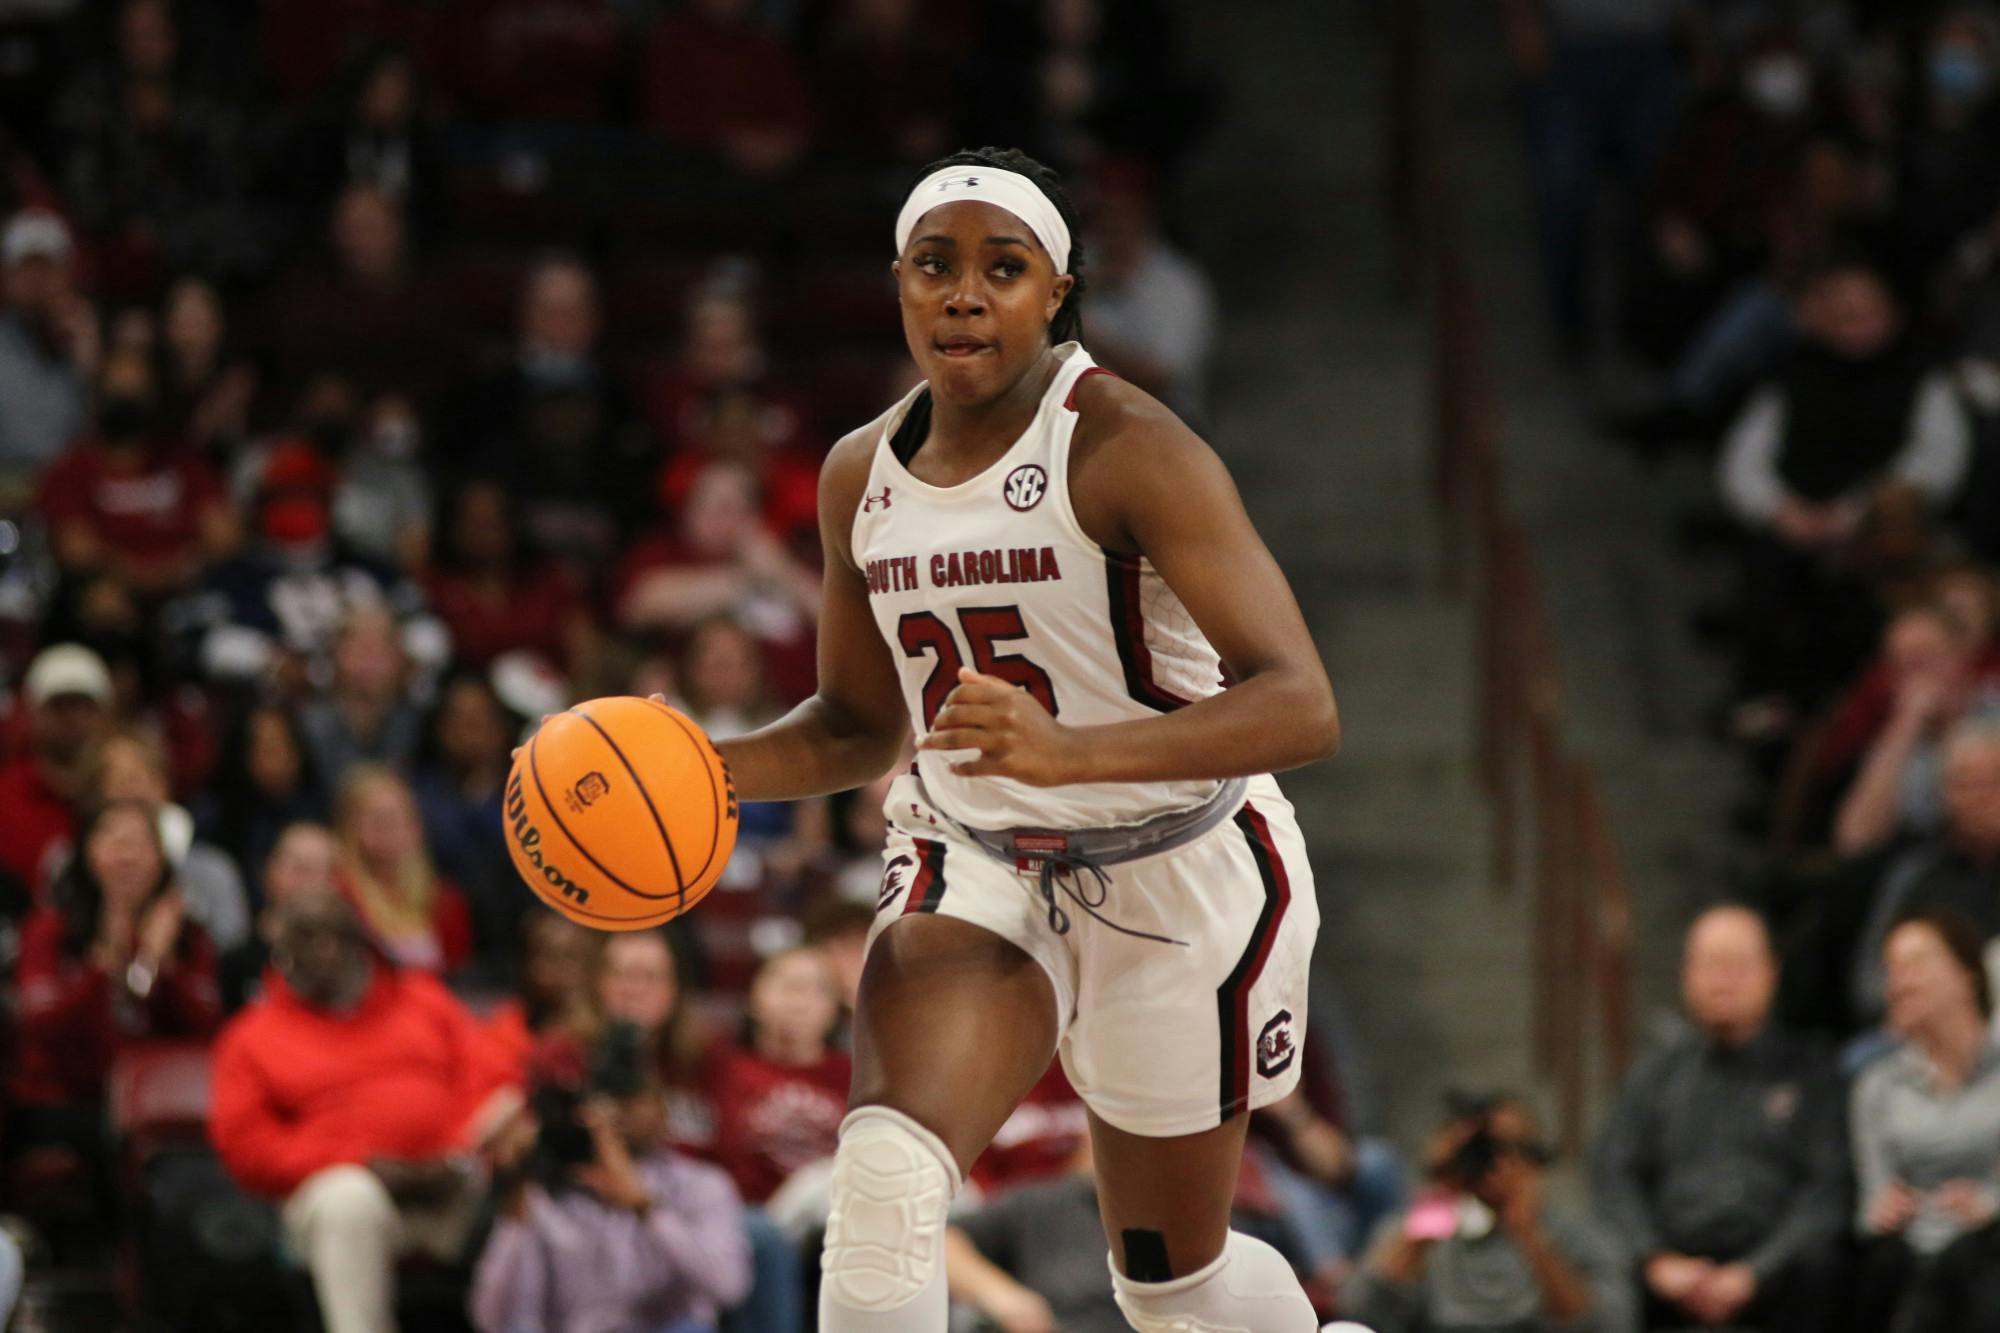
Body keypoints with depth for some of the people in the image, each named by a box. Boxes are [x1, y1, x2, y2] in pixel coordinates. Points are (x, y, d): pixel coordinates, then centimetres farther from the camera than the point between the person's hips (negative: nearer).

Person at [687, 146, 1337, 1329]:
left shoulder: (1129, 451, -21)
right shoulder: (865, 475, -1)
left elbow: (1302, 708, -30)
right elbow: (860, 726, 14)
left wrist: (1071, 751, -45)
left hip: (1178, 877, -4)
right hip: (978, 866, 4)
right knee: (886, 1171, -26)